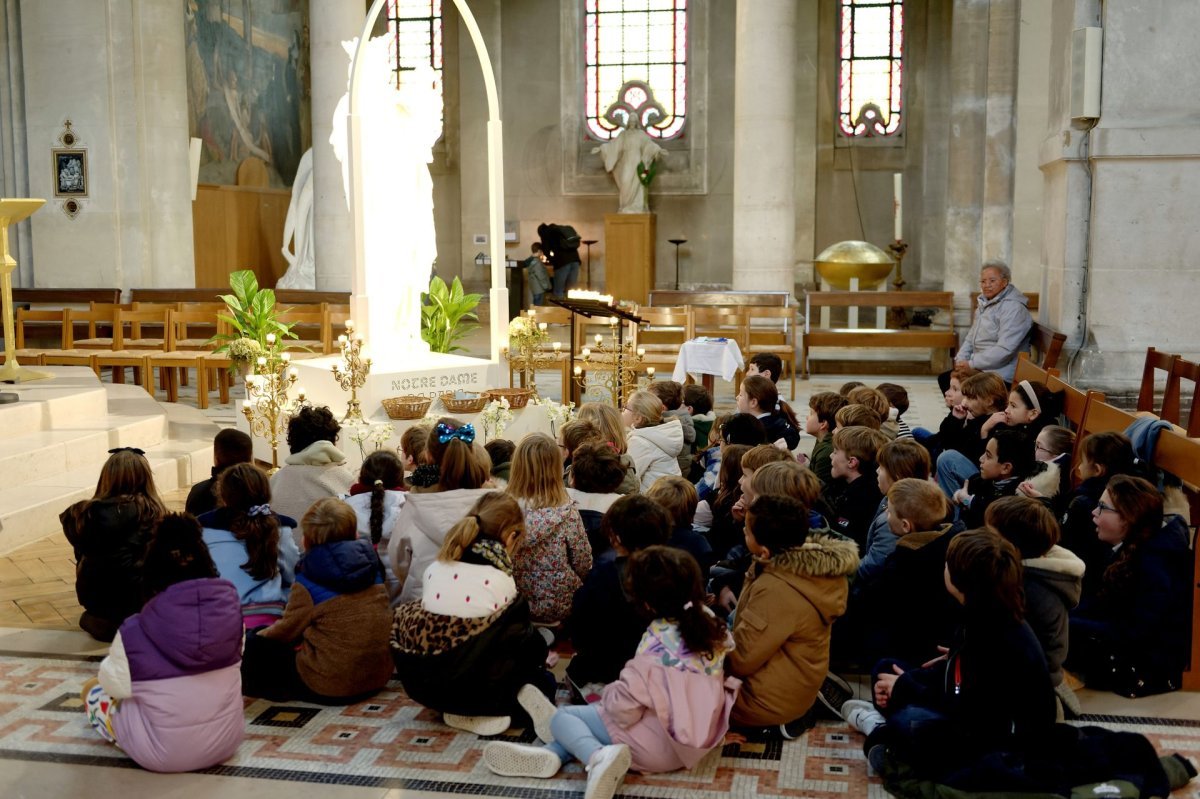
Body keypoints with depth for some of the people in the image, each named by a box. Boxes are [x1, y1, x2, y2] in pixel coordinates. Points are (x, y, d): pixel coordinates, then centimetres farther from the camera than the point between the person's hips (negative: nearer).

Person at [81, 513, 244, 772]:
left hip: (164, 755, -4)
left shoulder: (133, 633, -21)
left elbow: (115, 684, -5)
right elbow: (233, 665, 1)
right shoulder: (230, 612, -14)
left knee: (93, 690, 19)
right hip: (226, 742, 4)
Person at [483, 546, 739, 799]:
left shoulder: (658, 641, -24)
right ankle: (551, 753, 1)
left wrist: (609, 693, -2)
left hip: (662, 744, -8)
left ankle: (599, 756, -23)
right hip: (699, 736, 8)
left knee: (560, 717, 3)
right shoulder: (708, 620, -3)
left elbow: (624, 706, -23)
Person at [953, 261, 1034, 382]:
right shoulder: (985, 303, 14)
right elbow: (971, 337, 20)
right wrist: (961, 359, 2)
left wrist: (971, 363, -21)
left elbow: (1004, 350, -24)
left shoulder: (1013, 308, -16)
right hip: (981, 366, 9)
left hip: (1001, 375, -9)